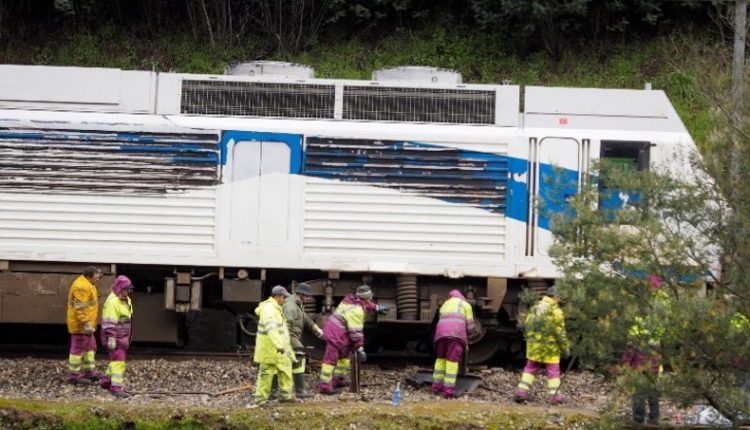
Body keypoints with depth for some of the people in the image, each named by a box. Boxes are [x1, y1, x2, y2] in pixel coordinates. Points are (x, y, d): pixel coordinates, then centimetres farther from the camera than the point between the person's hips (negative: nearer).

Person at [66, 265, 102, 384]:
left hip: (86, 324, 11)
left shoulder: (87, 284, 13)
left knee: (90, 347, 16)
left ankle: (89, 372, 22)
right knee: (78, 349, -4)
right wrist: (86, 323, -29)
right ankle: (74, 376, 3)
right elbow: (80, 307, -27)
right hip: (80, 324, -11)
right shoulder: (81, 286, -22)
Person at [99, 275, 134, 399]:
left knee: (117, 360, 16)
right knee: (118, 361, -13)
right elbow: (109, 322, -22)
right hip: (115, 337, -10)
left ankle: (106, 381, 28)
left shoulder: (126, 300, 13)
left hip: (123, 337, 10)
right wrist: (111, 338, -26)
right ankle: (116, 388, -15)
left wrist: (128, 337, 28)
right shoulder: (112, 302, -18)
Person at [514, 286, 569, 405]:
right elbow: (560, 332, -13)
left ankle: (521, 392, 6)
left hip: (533, 346, 5)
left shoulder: (535, 308, 7)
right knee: (553, 371, 5)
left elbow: (527, 325, 12)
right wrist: (564, 347, -4)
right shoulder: (555, 311, -13)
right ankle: (554, 396, 6)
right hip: (549, 347, -5)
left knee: (530, 369, 14)